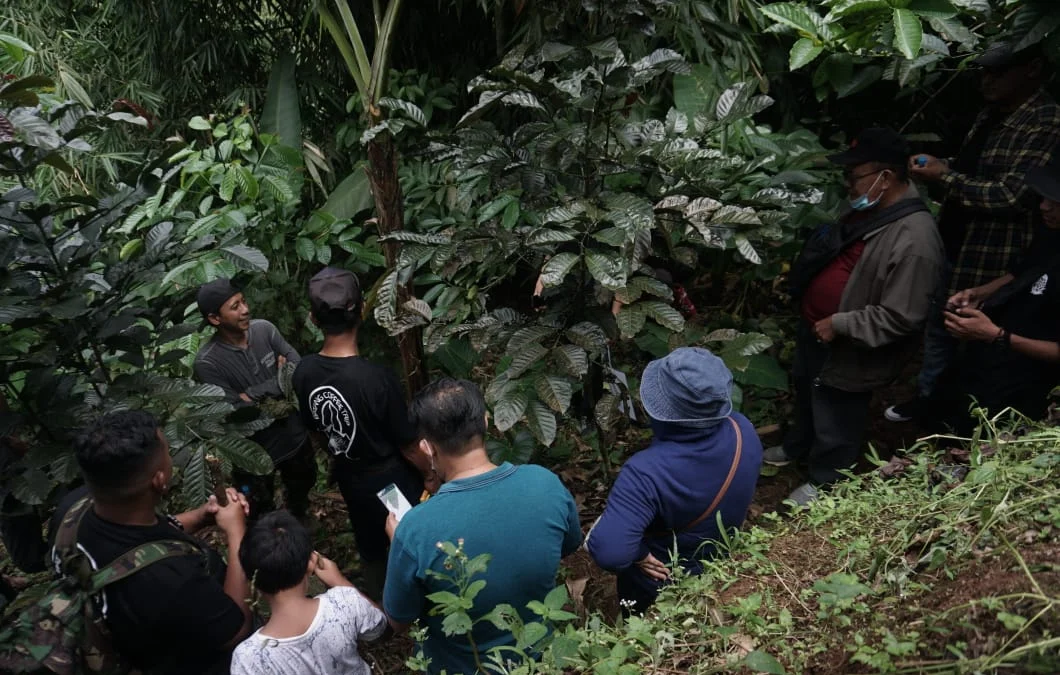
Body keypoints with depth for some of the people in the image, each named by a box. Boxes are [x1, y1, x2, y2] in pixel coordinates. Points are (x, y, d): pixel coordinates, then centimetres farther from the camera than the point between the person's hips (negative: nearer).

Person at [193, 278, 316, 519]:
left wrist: (255, 394, -24)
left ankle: (301, 525, 62)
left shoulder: (264, 328, -14)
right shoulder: (208, 362, -26)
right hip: (252, 451, -5)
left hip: (294, 435, 5)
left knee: (303, 484, 32)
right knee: (261, 513, 19)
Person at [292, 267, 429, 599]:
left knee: (370, 552, 27)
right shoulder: (378, 378, -33)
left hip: (350, 479, 6)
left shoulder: (304, 372, -14)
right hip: (394, 483, -5)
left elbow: (314, 425, 4)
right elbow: (408, 446, -21)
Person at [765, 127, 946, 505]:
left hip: (845, 351, -9)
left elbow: (899, 318, -30)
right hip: (814, 330, 9)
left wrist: (839, 325, -26)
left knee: (835, 421, 13)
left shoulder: (914, 240, -31)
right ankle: (797, 448, 56)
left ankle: (825, 482, 37)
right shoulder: (867, 209, -1)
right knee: (806, 397, 30)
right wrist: (798, 275, 8)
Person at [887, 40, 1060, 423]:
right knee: (938, 323, 18)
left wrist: (944, 176, -18)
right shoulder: (993, 113, 9)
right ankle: (928, 397, 35)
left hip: (990, 254, -9)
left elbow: (1010, 194, -23)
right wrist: (935, 165, 3)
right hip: (955, 242, 9)